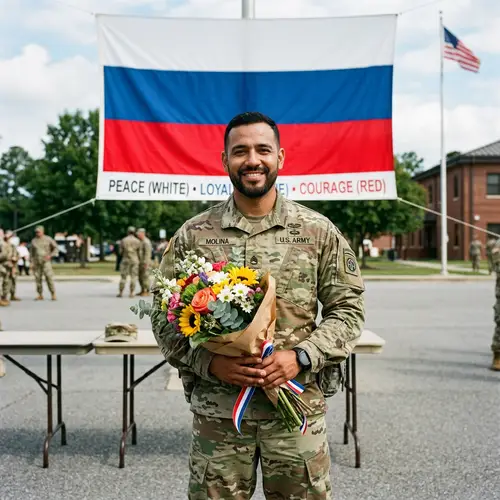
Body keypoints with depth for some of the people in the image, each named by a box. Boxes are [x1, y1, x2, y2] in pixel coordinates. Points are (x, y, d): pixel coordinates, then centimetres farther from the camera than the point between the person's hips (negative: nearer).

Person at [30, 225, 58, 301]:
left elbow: (55, 248, 6)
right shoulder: (34, 241, 10)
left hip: (46, 261, -3)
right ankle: (40, 295, 8)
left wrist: (50, 255, -9)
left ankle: (53, 294, -7)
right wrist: (32, 262, 6)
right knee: (38, 278, 1)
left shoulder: (48, 239, 2)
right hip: (36, 262, 3)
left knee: (49, 278, -11)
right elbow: (31, 252, 16)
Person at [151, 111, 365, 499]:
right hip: (216, 409, 0)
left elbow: (348, 309, 2)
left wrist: (301, 356, -13)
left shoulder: (319, 231, 0)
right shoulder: (193, 235, 0)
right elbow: (164, 315, 2)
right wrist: (210, 362, -13)